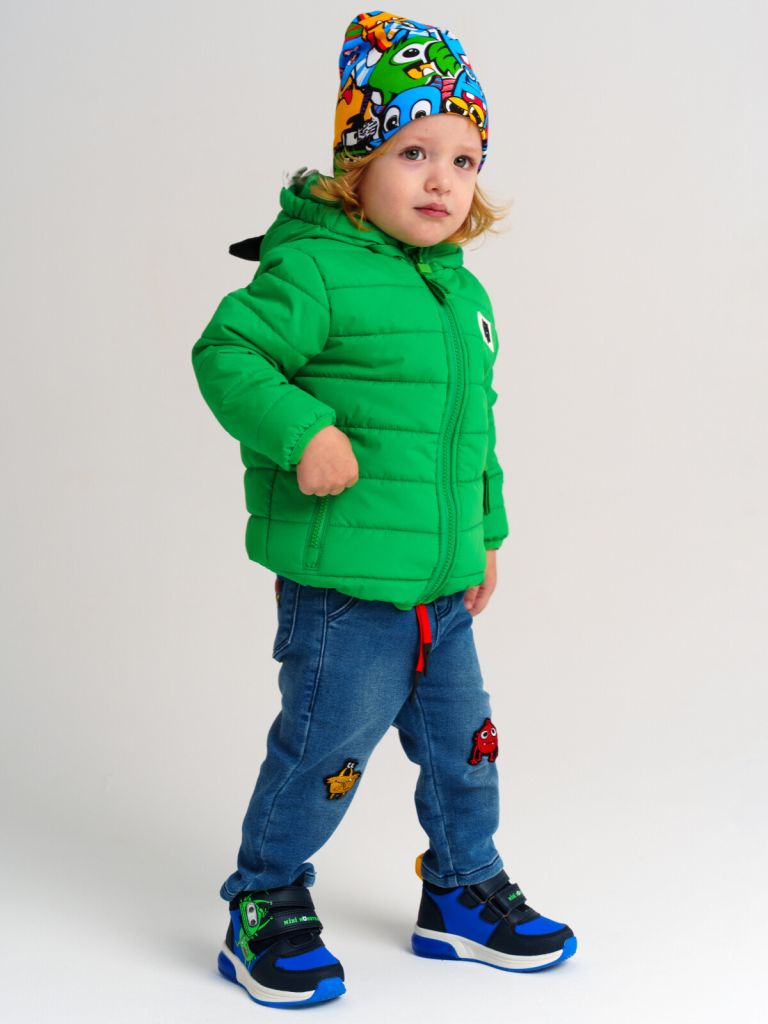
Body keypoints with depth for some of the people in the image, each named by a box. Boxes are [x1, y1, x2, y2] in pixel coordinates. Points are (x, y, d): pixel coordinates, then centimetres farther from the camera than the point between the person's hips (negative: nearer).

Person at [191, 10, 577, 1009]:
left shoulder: (462, 290, 13)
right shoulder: (315, 270, -13)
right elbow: (227, 352, -16)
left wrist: (486, 533, 24)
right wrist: (301, 431, -28)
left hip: (441, 584, 8)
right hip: (341, 581, -8)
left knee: (462, 738, 17)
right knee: (327, 741, 1)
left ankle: (464, 894, 37)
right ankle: (265, 909, 22)